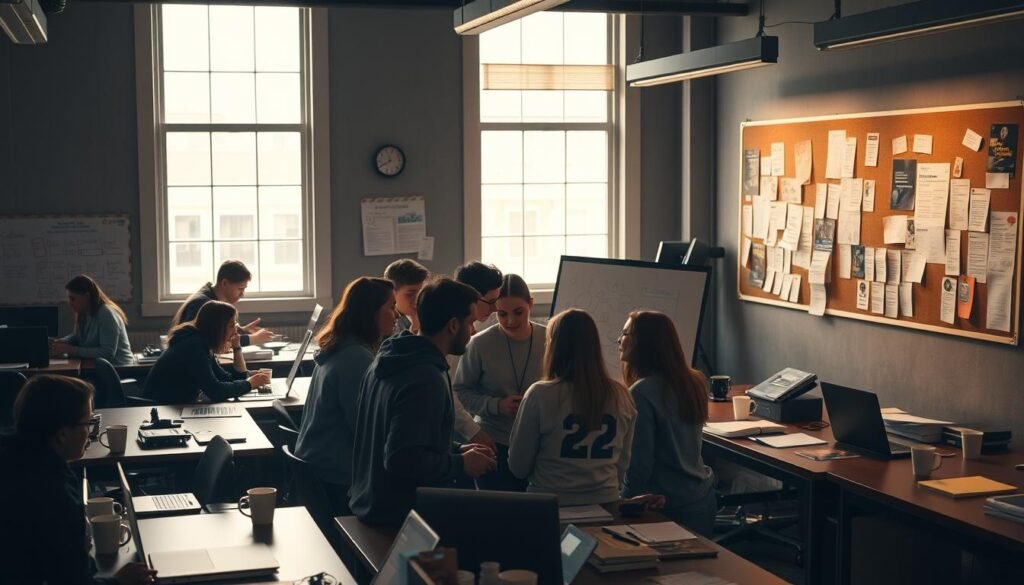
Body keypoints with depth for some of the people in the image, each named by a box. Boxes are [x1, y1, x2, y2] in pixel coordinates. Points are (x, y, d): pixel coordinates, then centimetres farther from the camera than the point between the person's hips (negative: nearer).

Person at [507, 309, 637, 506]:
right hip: (605, 503, 3)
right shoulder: (620, 396, -3)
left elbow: (518, 466, -5)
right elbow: (623, 463, 8)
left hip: (550, 504, -3)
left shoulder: (540, 394, -13)